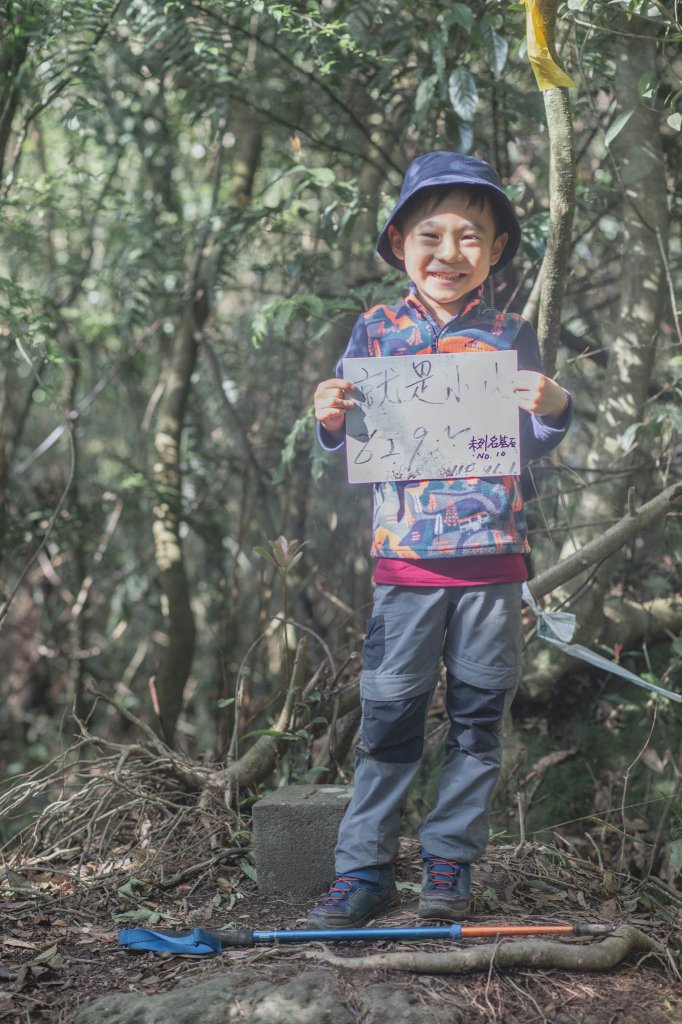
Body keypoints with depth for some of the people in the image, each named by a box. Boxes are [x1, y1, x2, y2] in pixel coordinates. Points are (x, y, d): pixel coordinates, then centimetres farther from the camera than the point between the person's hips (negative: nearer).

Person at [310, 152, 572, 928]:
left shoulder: (508, 335, 7)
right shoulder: (377, 332, 7)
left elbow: (531, 446, 8)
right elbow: (352, 443, 9)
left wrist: (551, 409, -12)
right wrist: (331, 420, -13)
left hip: (492, 556, 1)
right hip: (405, 558, -1)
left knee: (477, 716, 6)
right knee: (389, 715, 1)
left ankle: (450, 864, 18)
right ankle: (364, 868, 9)